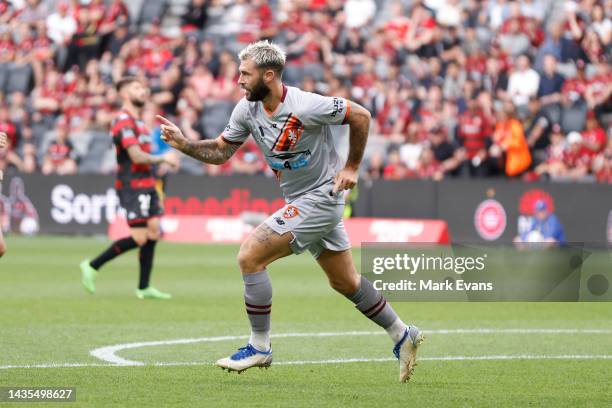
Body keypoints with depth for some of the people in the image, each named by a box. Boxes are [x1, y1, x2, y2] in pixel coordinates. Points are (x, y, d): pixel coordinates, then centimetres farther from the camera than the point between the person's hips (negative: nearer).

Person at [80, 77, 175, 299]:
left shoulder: (137, 120, 17)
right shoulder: (124, 121, -15)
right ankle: (92, 266, 0)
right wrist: (162, 159, -10)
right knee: (139, 238, -11)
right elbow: (137, 157, -21)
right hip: (132, 186, -10)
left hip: (146, 184, 10)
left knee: (153, 231, 5)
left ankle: (144, 288, 9)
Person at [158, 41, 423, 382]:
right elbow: (221, 152, 5)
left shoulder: (306, 106, -24)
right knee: (346, 282, 17)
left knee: (250, 256, -15)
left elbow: (361, 116, -14)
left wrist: (352, 167, -10)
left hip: (321, 198, -8)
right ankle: (403, 336, 32)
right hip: (299, 201, 8)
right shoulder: (247, 109, -3)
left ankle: (260, 348, -4)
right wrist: (183, 143, -11)